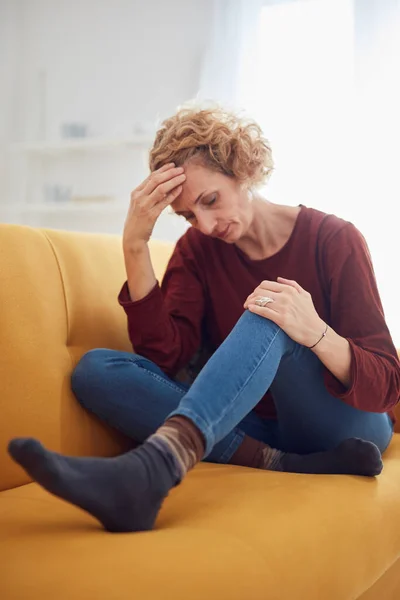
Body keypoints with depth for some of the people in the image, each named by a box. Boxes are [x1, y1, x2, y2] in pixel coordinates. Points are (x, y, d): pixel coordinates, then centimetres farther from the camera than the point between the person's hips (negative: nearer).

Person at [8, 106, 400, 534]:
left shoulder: (334, 240, -7)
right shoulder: (197, 248, 4)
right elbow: (166, 356, -10)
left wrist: (315, 332, -32)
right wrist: (135, 245, -20)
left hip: (344, 425, -3)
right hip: (254, 428, 4)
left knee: (269, 321, -31)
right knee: (95, 369, -17)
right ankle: (286, 466, -29)